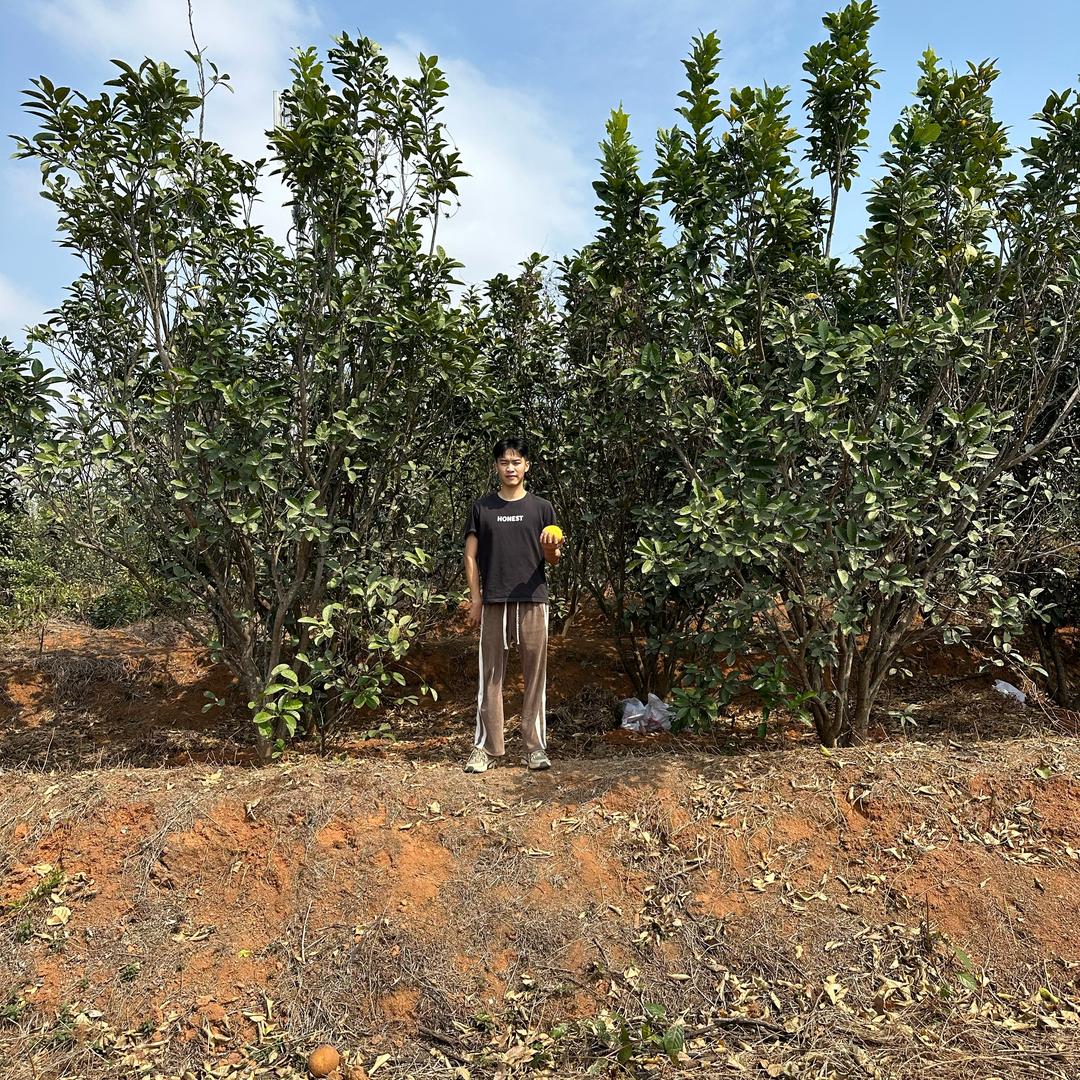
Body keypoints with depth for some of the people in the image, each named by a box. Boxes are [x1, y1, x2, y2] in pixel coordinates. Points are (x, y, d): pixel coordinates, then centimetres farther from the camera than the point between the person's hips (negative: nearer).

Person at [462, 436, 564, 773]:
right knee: (491, 675, 3)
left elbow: (552, 558, 7)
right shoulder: (482, 507, 8)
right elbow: (471, 556, 8)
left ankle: (535, 746, 12)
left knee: (535, 673, 3)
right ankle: (486, 747, 11)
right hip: (493, 601, 0)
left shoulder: (542, 508, 7)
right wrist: (475, 598, 0)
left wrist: (552, 549, -16)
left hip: (532, 600, 0)